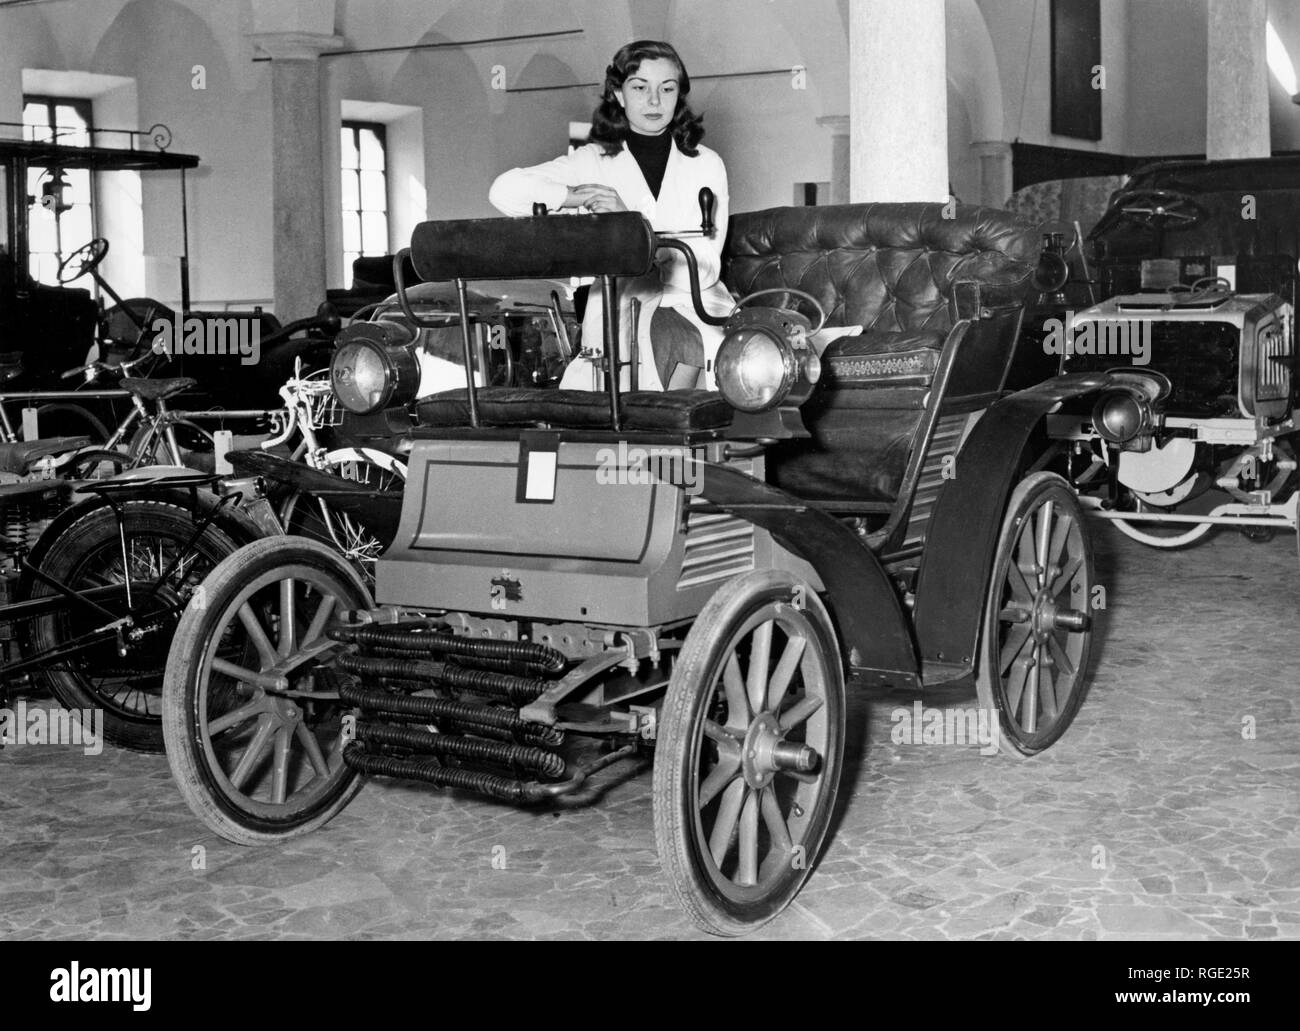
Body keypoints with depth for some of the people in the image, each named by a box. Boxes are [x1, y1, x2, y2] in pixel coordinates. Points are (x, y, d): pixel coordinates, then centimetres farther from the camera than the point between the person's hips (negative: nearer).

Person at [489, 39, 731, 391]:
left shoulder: (706, 165, 10)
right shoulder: (592, 161, 10)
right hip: (616, 314, 0)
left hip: (691, 307, 1)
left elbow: (705, 267, -4)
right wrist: (573, 196, -12)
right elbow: (504, 190, -2)